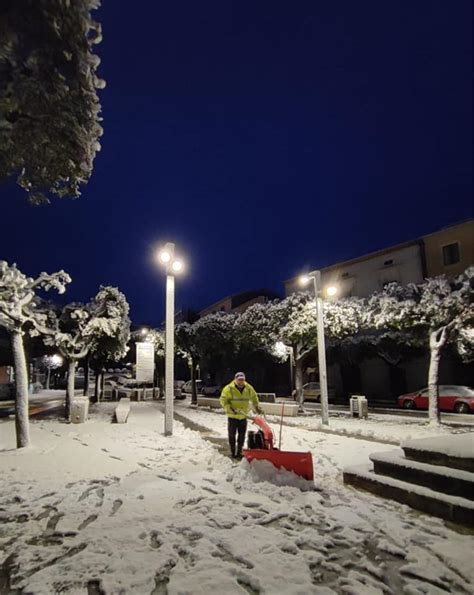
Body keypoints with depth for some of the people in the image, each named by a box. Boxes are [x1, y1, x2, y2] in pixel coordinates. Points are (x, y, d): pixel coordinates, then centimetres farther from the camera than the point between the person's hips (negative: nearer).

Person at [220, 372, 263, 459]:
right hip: (232, 416, -4)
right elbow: (223, 400, -13)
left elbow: (254, 397, 16)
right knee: (232, 435, 4)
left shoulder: (249, 388, -2)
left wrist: (257, 407, 8)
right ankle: (233, 453, 18)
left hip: (243, 416, 4)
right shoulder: (228, 389, -15)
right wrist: (230, 408, -25)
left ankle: (239, 452, 25)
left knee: (242, 435, 11)